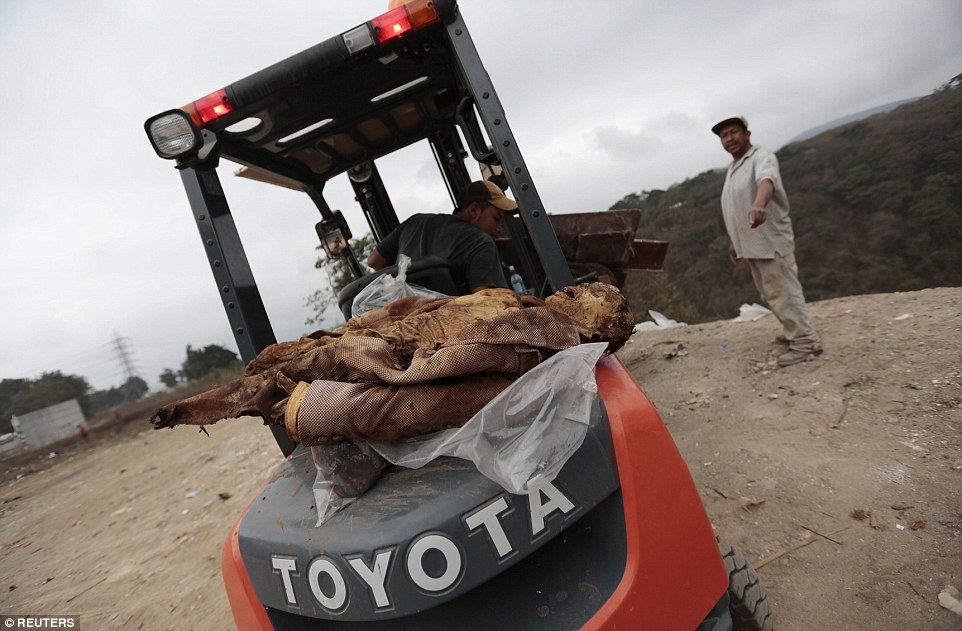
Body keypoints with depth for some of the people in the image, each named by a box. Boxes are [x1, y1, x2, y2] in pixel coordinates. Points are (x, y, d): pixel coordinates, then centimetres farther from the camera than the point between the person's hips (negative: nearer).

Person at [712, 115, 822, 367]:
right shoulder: (732, 168, 16)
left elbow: (766, 180, -36)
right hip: (751, 246, 9)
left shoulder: (761, 157, -12)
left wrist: (759, 204, -56)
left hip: (771, 242, -9)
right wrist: (734, 241, 23)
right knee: (771, 294, 17)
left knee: (783, 293, -7)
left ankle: (805, 342, 3)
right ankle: (794, 332, 32)